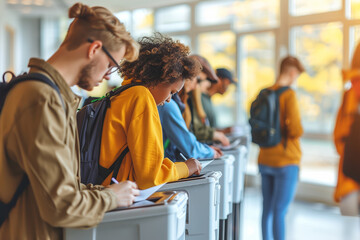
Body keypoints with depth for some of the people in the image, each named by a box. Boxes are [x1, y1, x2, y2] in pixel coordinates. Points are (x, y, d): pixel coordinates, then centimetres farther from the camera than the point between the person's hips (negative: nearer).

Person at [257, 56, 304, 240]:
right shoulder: (289, 95, -13)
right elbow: (296, 130, -18)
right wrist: (297, 131, 2)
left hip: (265, 161, 7)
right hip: (286, 162, -7)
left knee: (267, 209, 13)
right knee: (280, 210, -4)